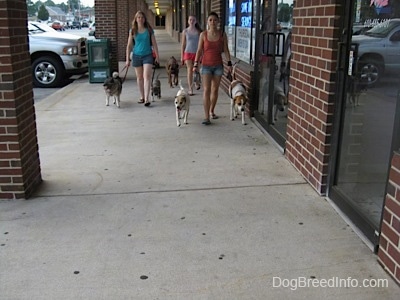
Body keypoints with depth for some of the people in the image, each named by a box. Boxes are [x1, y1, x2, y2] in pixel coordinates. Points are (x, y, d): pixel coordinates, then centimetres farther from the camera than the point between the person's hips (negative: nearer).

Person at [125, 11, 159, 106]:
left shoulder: (149, 30, 2)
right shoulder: (132, 31, 3)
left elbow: (154, 44, 6)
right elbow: (129, 45, 6)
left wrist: (157, 56, 3)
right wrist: (127, 59, 3)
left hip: (148, 55, -2)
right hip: (136, 55, 2)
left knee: (147, 76, -12)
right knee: (139, 77, 10)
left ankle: (147, 98, -16)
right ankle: (142, 97, 23)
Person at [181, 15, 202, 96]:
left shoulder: (199, 31, 2)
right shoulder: (185, 31, 3)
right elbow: (183, 44, 6)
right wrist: (182, 56, 4)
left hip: (197, 53, 0)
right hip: (188, 53, 0)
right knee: (190, 71, -4)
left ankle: (197, 83, 35)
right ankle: (190, 89, 0)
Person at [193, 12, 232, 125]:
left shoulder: (222, 34, 0)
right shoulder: (203, 34, -3)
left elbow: (226, 50, 3)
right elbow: (199, 50, 0)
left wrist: (229, 63, -3)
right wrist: (196, 64, -6)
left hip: (218, 65, 2)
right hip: (206, 65, -2)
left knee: (215, 90, 10)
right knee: (206, 90, -11)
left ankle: (211, 111, 30)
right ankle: (206, 117, -12)